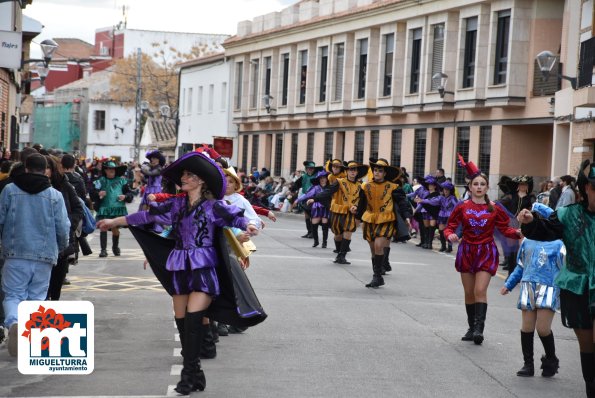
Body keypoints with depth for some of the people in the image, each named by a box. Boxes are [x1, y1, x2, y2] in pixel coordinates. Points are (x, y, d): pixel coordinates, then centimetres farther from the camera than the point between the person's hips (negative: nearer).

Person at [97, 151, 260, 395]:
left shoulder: (213, 206, -4)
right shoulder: (176, 204, 10)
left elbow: (234, 217, -17)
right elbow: (148, 216, 15)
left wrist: (248, 226, -40)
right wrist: (114, 221, 19)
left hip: (203, 268, -5)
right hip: (180, 268, 5)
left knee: (193, 318, -16)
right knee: (181, 321, 5)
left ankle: (189, 372, -8)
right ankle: (194, 374, 13)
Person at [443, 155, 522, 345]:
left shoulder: (494, 209, -2)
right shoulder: (462, 207, -1)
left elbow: (504, 228, 4)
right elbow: (450, 226, 3)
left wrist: (518, 233, -15)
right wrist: (450, 235, -19)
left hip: (486, 252, -2)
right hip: (467, 251, 2)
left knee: (480, 290, -14)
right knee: (469, 293, 8)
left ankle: (479, 328, -15)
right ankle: (471, 328, 19)